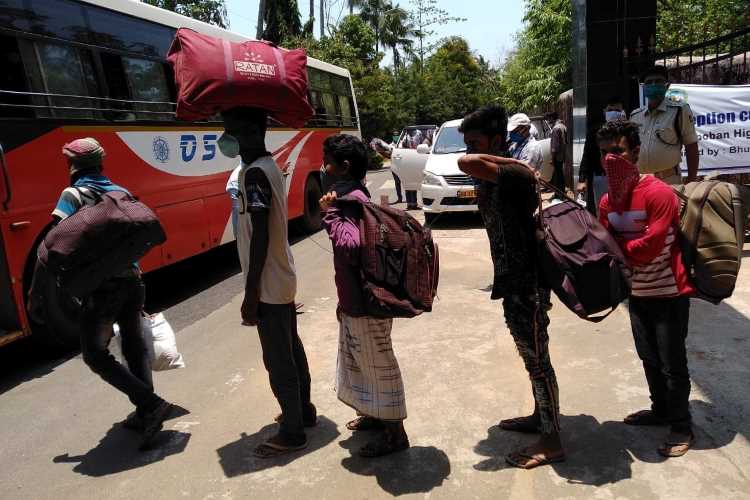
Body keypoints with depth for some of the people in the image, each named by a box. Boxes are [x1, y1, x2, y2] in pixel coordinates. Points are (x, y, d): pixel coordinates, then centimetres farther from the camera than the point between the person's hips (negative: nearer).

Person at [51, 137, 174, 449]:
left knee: (95, 355, 4)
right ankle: (145, 414, 21)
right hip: (132, 280, 6)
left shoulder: (73, 195, -5)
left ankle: (151, 405, -5)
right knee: (135, 346, 16)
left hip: (100, 286, -6)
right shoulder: (122, 193, 13)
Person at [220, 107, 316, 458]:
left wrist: (251, 293, -20)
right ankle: (303, 411, 36)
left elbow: (260, 237, -23)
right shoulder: (269, 166, 9)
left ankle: (292, 433, 16)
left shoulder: (254, 173, -20)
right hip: (282, 279, 10)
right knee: (291, 350, 20)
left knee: (277, 360, 2)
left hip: (268, 285, -10)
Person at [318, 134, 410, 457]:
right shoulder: (351, 196, 11)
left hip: (366, 301, -10)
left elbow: (351, 248, -36)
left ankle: (394, 433, 18)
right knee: (360, 361, 23)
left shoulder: (353, 199, -20)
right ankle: (376, 415, 41)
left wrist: (330, 212, -25)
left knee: (378, 364, 3)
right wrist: (344, 300, 22)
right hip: (355, 299, 10)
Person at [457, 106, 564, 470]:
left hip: (526, 282, -10)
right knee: (532, 355, 21)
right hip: (513, 279, 10)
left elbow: (465, 163, -37)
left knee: (537, 358, 0)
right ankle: (540, 416, 37)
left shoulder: (514, 174, -21)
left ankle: (551, 442, 12)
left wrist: (513, 161, -21)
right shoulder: (492, 177, 10)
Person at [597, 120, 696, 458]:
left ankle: (682, 426, 22)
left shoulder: (658, 194, -21)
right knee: (649, 358, 20)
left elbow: (649, 248, -25)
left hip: (669, 294, -7)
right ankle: (661, 410, 39)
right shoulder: (607, 202, 1)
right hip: (637, 293, 7)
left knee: (672, 364, 4)